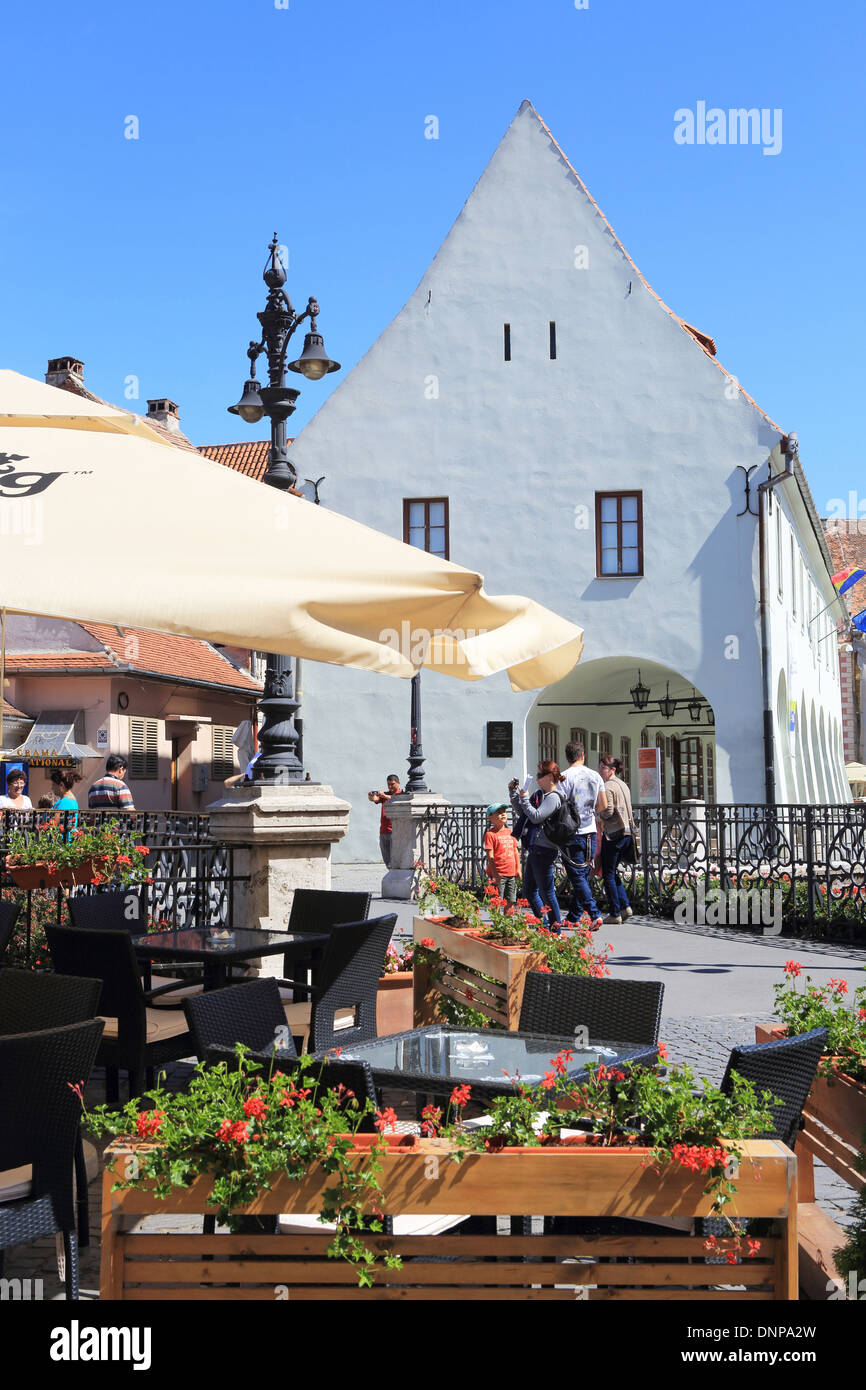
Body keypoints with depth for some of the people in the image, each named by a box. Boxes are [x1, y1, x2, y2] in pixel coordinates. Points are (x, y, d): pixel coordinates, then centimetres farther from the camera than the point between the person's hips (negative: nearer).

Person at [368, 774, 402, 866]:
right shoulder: (384, 794, 17)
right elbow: (374, 799, 0)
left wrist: (385, 796, -32)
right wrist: (370, 796, -24)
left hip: (396, 831, -5)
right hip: (383, 832, 5)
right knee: (387, 862, 8)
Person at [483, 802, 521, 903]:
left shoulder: (510, 833, 13)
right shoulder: (490, 834, -7)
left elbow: (516, 852, 19)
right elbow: (490, 857, -12)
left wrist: (518, 869, 14)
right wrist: (495, 874, -17)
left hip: (511, 873, 6)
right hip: (498, 874, -6)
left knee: (511, 901, 9)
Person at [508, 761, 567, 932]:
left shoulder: (553, 797, -13)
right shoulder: (539, 793, 14)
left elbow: (536, 816, -22)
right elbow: (521, 812, 19)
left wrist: (525, 798, -13)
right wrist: (513, 792, 10)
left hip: (544, 850, -10)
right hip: (534, 849, 10)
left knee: (546, 892, -3)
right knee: (529, 890, 16)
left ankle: (556, 931, 6)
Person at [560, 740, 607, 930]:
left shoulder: (566, 777, -11)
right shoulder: (595, 776, 5)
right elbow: (603, 806, 9)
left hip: (573, 834, -5)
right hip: (590, 831, 6)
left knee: (577, 876, -4)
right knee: (583, 875, 13)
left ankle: (595, 915, -14)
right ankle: (574, 916, 20)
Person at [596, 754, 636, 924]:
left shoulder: (607, 786, -12)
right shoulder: (623, 785, 15)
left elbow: (608, 812, -19)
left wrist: (597, 813, 1)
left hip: (613, 834, -9)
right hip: (627, 833, 9)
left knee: (608, 875, 0)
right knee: (612, 872, 18)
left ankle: (615, 914, 1)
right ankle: (625, 906, 10)